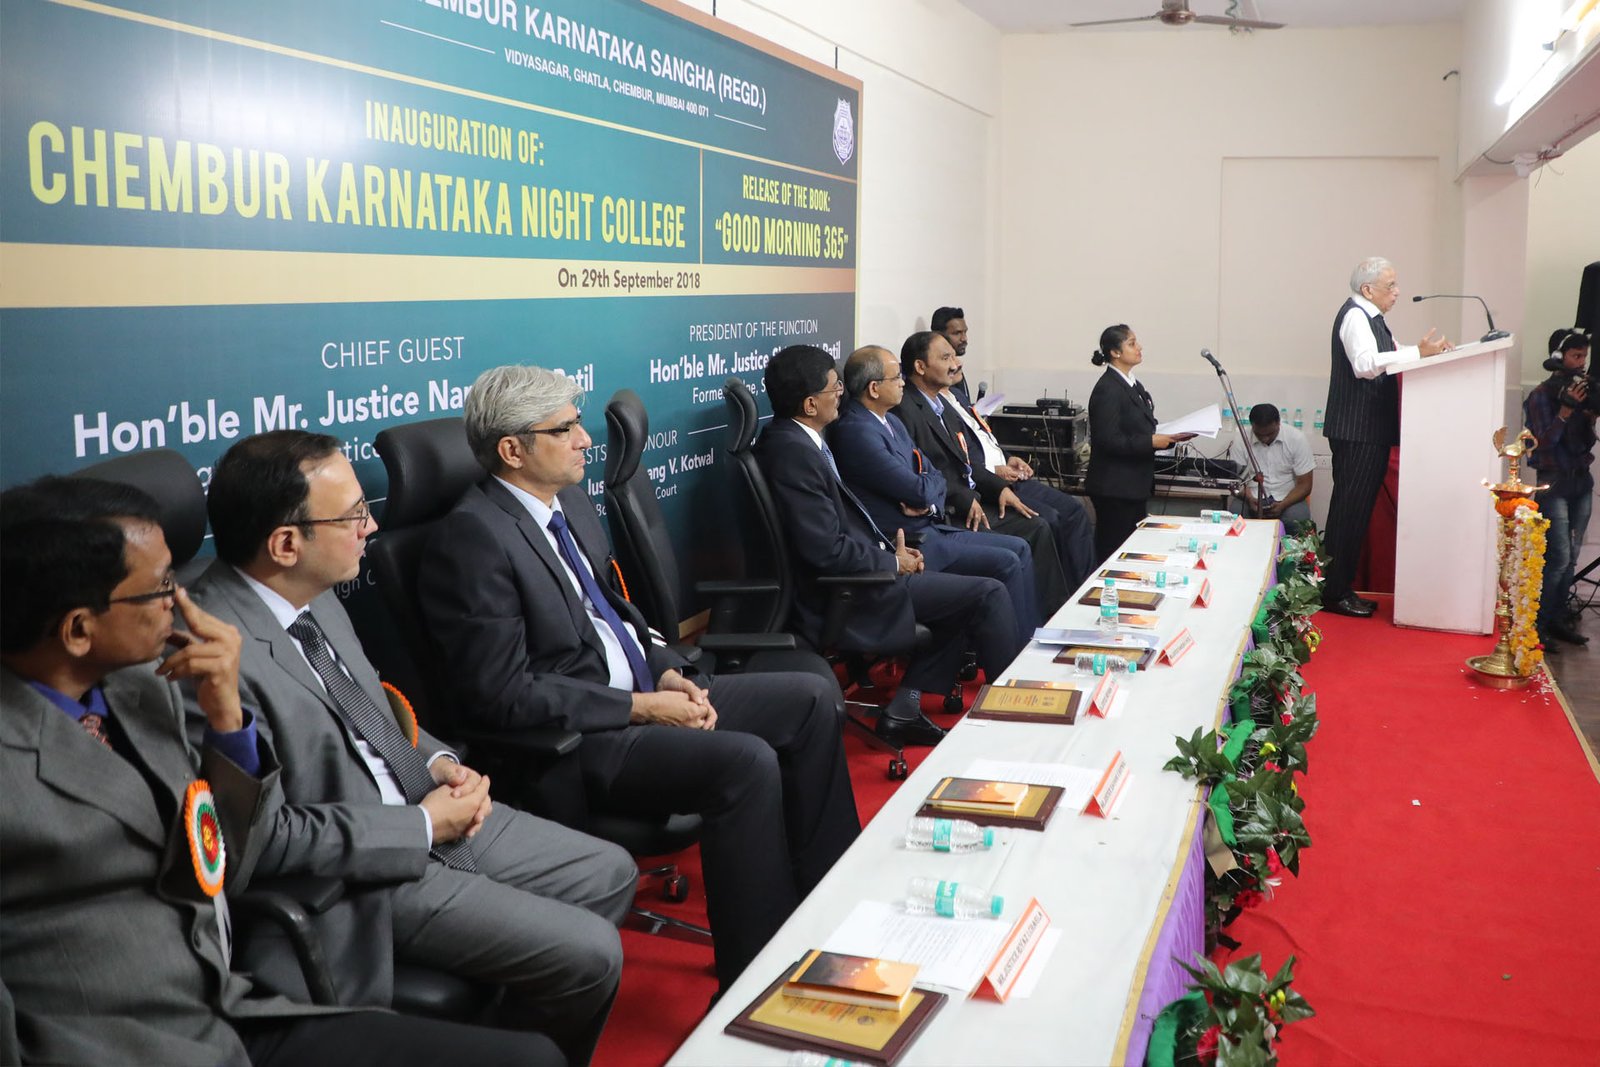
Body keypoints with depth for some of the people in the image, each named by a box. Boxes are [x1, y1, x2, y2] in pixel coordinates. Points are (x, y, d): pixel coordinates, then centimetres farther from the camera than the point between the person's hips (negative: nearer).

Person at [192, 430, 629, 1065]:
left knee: (611, 875, 13)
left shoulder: (313, 594, 0)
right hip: (360, 872, -9)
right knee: (589, 954, -12)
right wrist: (422, 826, -18)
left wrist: (438, 763, -1)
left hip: (421, 806, 9)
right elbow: (267, 836, -25)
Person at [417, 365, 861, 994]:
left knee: (813, 699, 2)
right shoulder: (473, 535, -18)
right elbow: (506, 694, -21)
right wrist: (642, 708, -19)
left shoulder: (571, 502, 10)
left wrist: (669, 673, 2)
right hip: (571, 740, -10)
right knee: (747, 762, -29)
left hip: (643, 692, 10)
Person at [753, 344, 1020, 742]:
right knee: (989, 594, -6)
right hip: (841, 598, -10)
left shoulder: (793, 438, 8)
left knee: (960, 589, 23)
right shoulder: (794, 453, -23)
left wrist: (890, 544, 4)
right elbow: (828, 550, -26)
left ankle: (904, 709, 18)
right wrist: (893, 562, -11)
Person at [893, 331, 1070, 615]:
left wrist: (1000, 487, 5)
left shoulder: (942, 404, 16)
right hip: (946, 515, -10)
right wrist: (964, 500, -20)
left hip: (970, 501, 10)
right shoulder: (905, 410, -15)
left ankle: (1056, 613, 7)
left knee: (1038, 527, 2)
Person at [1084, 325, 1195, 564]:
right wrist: (1151, 442, -22)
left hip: (1135, 485, 9)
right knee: (1114, 553, -4)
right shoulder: (1107, 389, -16)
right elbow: (1109, 441, -21)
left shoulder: (1135, 386, 14)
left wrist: (1170, 436, 6)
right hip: (1115, 488, -9)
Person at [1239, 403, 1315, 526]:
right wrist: (1249, 499, -22)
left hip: (1288, 498, 0)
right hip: (1253, 497, 0)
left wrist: (1282, 505, -21)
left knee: (1298, 520, -32)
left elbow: (1304, 485, -4)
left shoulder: (1296, 439, -7)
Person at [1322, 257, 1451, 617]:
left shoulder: (1371, 317, 19)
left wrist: (1423, 350, 9)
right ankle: (1334, 592, -3)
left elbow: (1385, 358, 25)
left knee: (1356, 511, 12)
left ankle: (1341, 588, 18)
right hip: (1356, 431, -10)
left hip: (1372, 431, 10)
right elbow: (1366, 364, -27)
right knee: (1349, 510, -8)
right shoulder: (1355, 315, -13)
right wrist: (1418, 353, -28)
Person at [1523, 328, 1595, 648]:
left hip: (1582, 479, 6)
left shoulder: (1581, 389, 9)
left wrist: (1589, 412, -6)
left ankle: (1556, 620, 16)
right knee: (1558, 558, -11)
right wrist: (1567, 408, -19)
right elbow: (1543, 442, -13)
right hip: (1554, 480, -6)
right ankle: (1536, 625, -5)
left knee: (1570, 558, 8)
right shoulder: (1541, 396, -7)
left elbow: (1588, 441, 10)